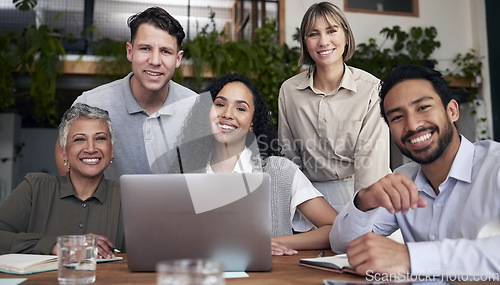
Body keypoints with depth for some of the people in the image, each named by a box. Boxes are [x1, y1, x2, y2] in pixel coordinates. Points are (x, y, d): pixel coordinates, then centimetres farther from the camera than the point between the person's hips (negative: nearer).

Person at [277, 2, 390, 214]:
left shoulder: (372, 89, -10)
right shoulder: (288, 91, -1)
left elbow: (371, 159, -13)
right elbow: (290, 155, 7)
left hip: (363, 194, -1)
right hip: (312, 194, 2)